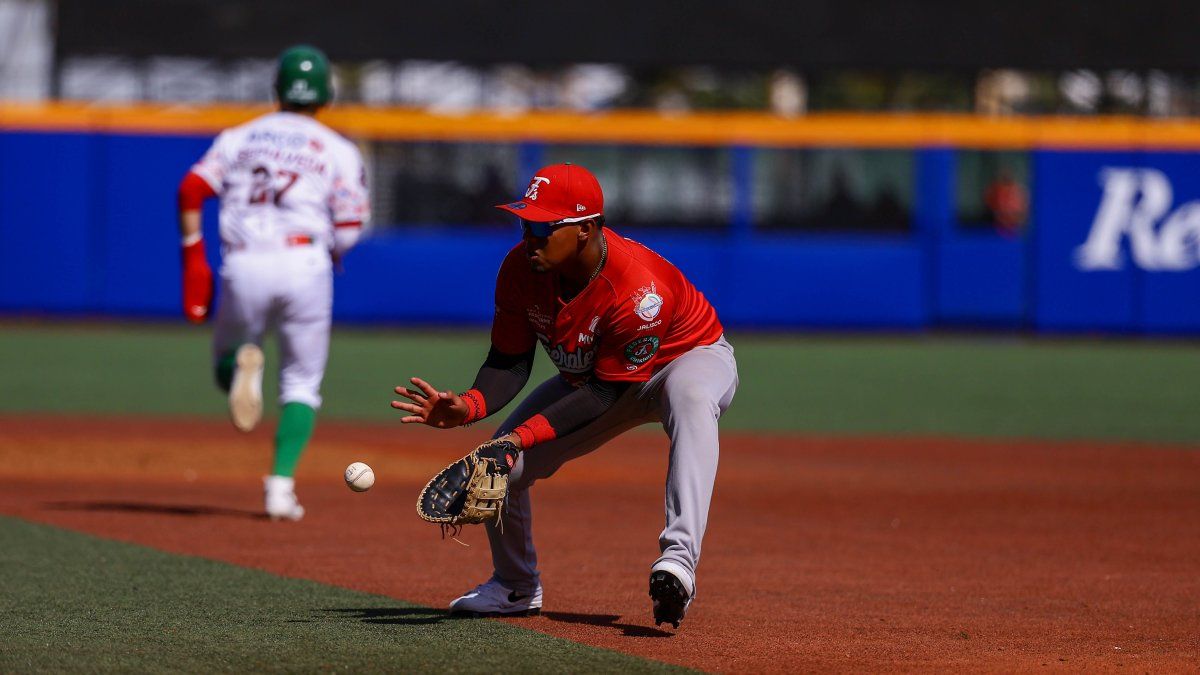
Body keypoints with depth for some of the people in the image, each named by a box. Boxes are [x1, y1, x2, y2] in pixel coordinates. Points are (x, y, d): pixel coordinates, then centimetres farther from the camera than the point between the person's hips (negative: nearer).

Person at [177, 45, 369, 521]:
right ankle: (282, 483, -6)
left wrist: (194, 259, 5)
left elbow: (191, 190, 2)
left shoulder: (239, 138, 17)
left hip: (243, 267, 1)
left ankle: (242, 364, -17)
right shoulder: (338, 150, 10)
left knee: (224, 361, 21)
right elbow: (350, 224, -1)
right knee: (302, 383, 12)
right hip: (304, 263, -1)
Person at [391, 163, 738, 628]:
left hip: (693, 358, -6)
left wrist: (527, 433, -39)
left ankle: (679, 557, -54)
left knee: (690, 399, -43)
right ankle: (516, 587, 26)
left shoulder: (641, 289, -39)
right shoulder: (520, 269, -22)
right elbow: (511, 363, -13)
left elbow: (606, 392, -32)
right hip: (589, 376, 6)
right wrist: (467, 407, -34)